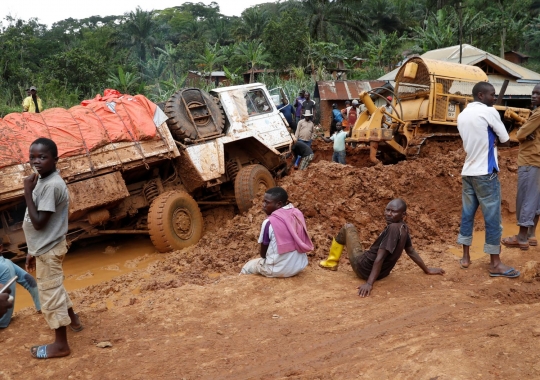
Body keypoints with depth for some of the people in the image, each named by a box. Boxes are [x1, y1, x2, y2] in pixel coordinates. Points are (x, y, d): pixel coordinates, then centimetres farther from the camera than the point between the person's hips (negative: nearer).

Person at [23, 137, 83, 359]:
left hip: (48, 250, -10)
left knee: (50, 293, 0)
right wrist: (33, 251, 17)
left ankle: (60, 344, 12)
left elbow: (38, 222, -26)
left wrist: (27, 192, -23)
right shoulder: (43, 181, 7)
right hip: (45, 248, 10)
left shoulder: (52, 185, -24)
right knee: (54, 288, 25)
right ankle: (73, 320, 44)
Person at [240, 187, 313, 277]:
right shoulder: (298, 214, -2)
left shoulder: (269, 222, -17)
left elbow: (263, 253, -5)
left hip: (279, 270, -6)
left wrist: (266, 257, 15)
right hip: (300, 265, 6)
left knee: (247, 267, 20)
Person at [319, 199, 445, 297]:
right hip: (382, 273, 9)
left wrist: (369, 283, -34)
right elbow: (411, 252, 12)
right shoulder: (404, 228, 0)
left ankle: (331, 262, 23)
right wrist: (427, 270, 28)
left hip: (364, 268, -9)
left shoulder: (393, 228, -28)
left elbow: (380, 258, -32)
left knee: (348, 227, 7)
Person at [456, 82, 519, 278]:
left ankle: (465, 257, 17)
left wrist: (487, 143, 6)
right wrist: (492, 141, 11)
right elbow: (504, 139, -5)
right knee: (492, 218, -1)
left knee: (467, 214, 12)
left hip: (467, 172, 7)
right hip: (485, 173, -7)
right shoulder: (489, 111, -11)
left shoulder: (462, 115, 11)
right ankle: (495, 263, 4)